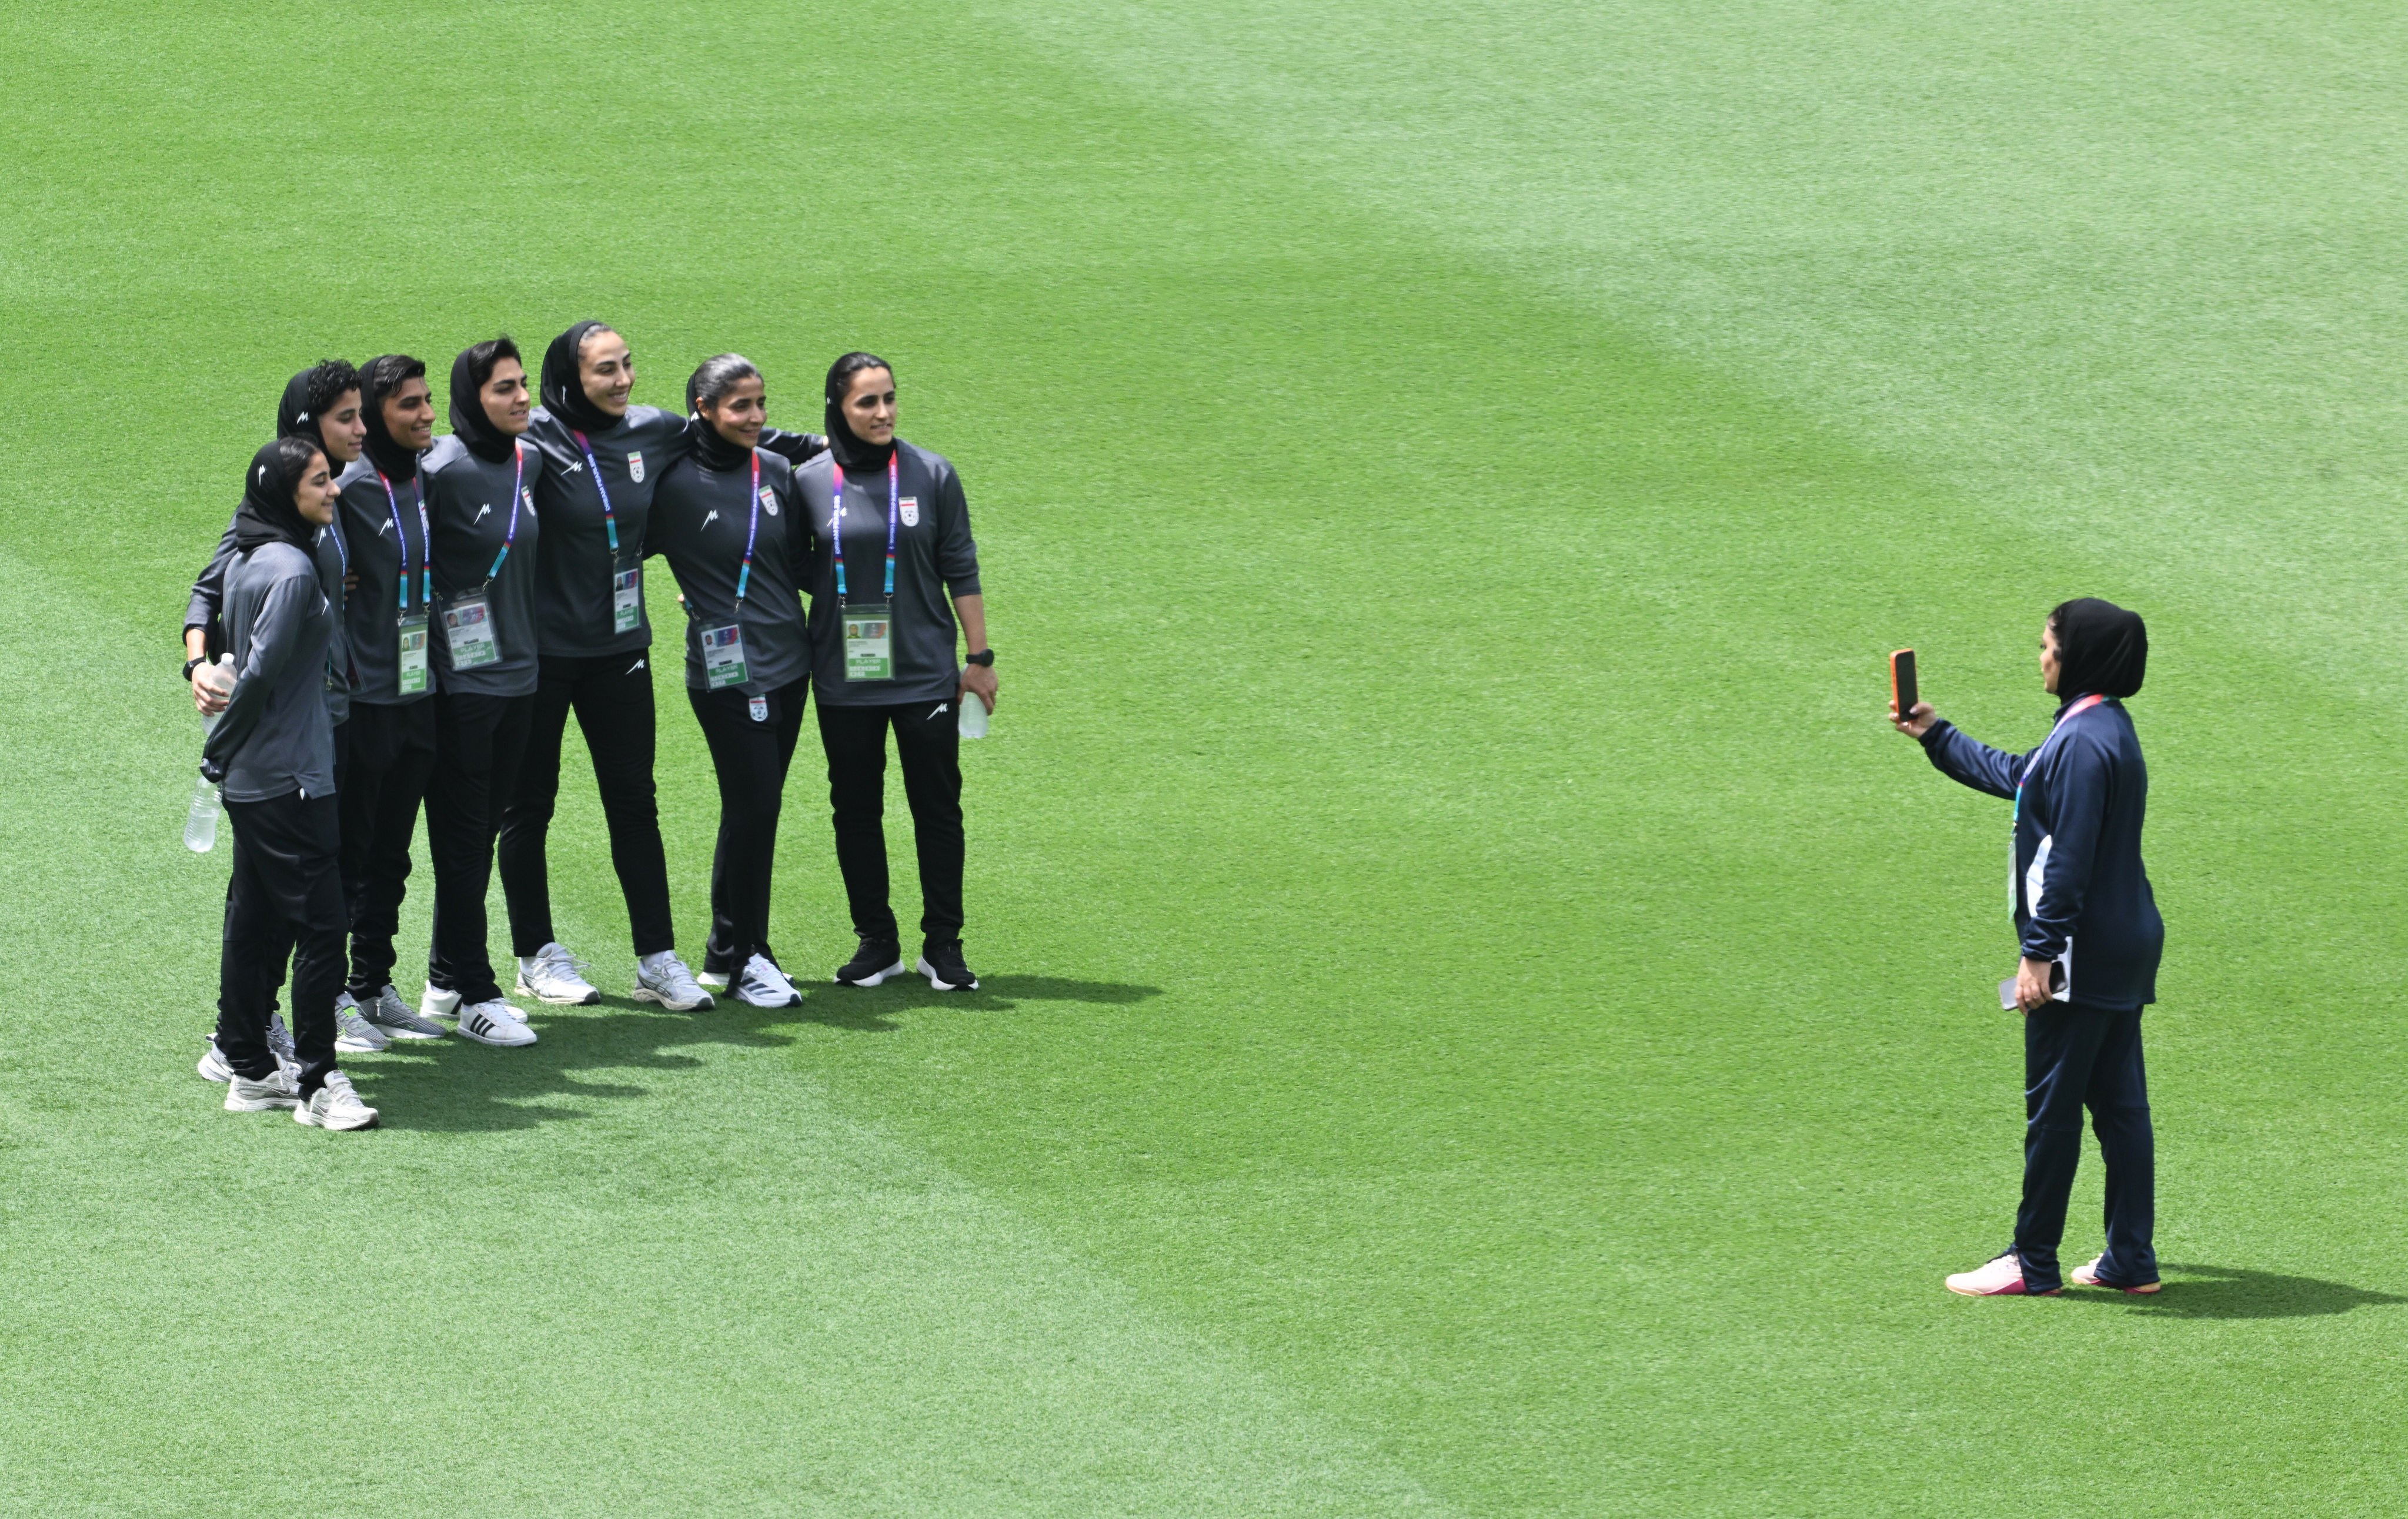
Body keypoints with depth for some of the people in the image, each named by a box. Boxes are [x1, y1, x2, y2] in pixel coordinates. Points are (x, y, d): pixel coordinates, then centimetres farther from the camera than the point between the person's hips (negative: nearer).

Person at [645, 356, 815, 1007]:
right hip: (726, 670, -6)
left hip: (787, 661, 6)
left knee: (755, 808, 10)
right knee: (753, 805, -7)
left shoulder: (776, 472, 8)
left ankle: (729, 950, 19)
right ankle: (744, 957, 4)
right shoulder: (674, 483, -9)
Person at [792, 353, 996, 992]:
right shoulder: (808, 482, -1)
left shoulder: (932, 476, -1)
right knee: (855, 811, 6)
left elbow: (960, 571, 3)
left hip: (925, 675, -1)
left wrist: (979, 658, 3)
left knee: (937, 808, 2)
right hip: (843, 678, 1)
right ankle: (877, 943, 17)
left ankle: (943, 945, 11)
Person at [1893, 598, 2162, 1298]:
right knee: (2119, 1103, 11)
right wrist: (1935, 737, 39)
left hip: (2084, 952, -10)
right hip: (2124, 948, 10)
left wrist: (2040, 951, -21)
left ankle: (2033, 1263, 4)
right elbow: (2013, 776, 30)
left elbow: (2069, 859, -22)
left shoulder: (2085, 742, -19)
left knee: (2052, 1108, -2)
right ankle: (2131, 1260, 14)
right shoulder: (2103, 727, 14)